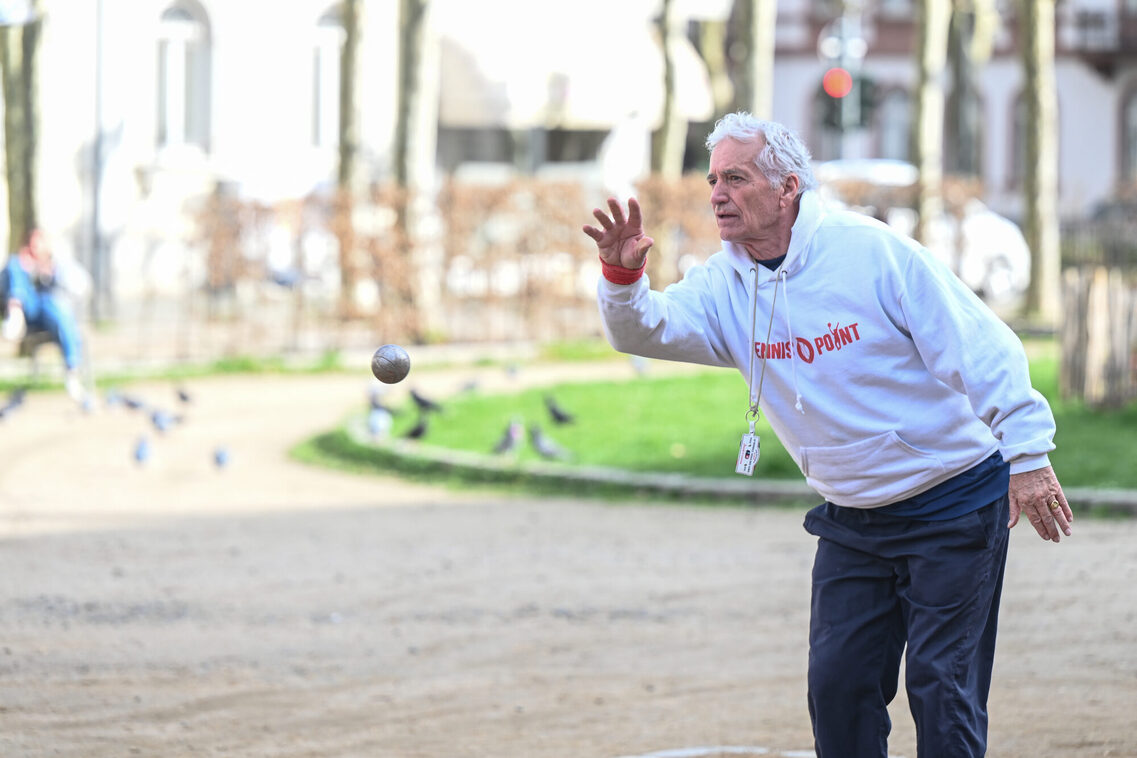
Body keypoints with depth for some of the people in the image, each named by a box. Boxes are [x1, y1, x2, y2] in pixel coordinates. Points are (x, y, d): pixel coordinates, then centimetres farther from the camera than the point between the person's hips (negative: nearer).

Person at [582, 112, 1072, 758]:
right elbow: (646, 331, -12)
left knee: (941, 683, -5)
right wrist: (623, 278, -33)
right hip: (852, 520, 6)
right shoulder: (726, 285, 1)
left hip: (954, 506, -5)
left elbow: (979, 347, -16)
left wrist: (1028, 455, -19)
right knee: (838, 684, 2)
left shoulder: (870, 251, -16)